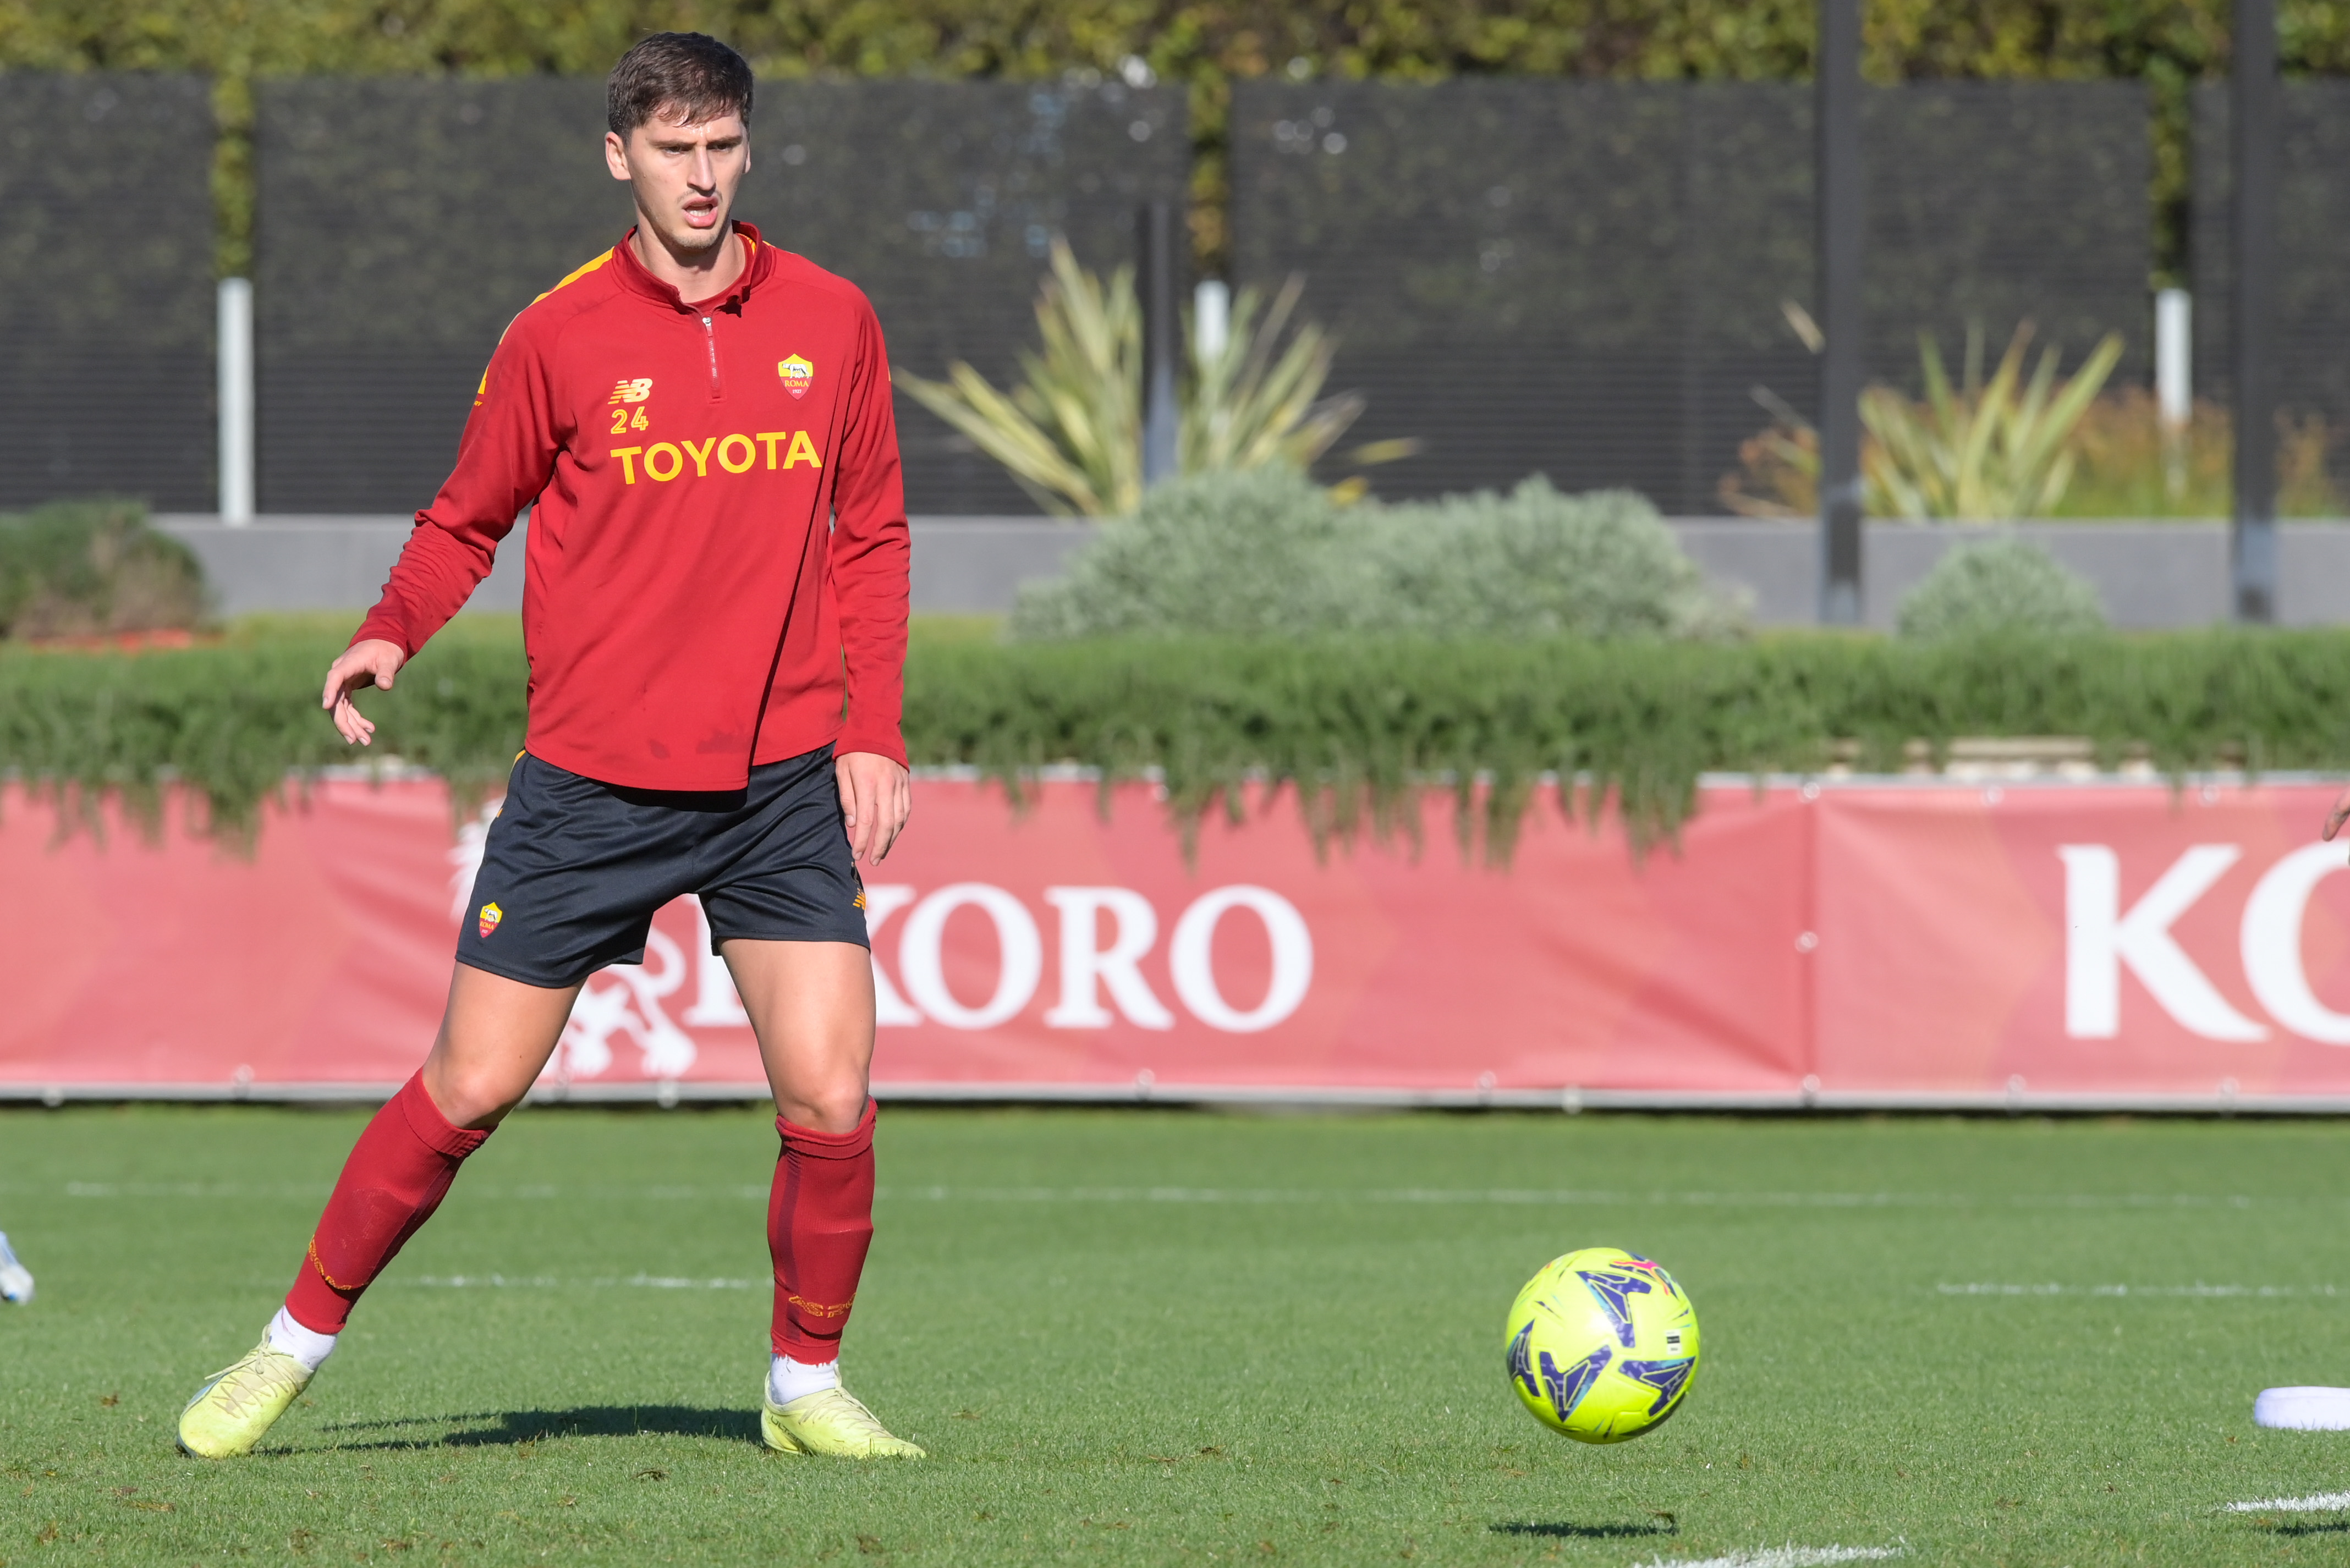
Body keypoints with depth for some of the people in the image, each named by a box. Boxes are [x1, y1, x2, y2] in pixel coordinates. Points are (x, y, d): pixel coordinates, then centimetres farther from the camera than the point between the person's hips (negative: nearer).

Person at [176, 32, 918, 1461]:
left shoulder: (832, 322, 4)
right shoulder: (558, 338, -2)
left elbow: (871, 538, 12)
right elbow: (467, 521, 9)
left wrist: (871, 733, 3)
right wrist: (391, 634, -10)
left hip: (783, 784, 1)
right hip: (590, 783, -1)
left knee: (830, 1098, -9)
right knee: (469, 1089, 1)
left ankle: (809, 1386, 12)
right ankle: (298, 1345, 18)